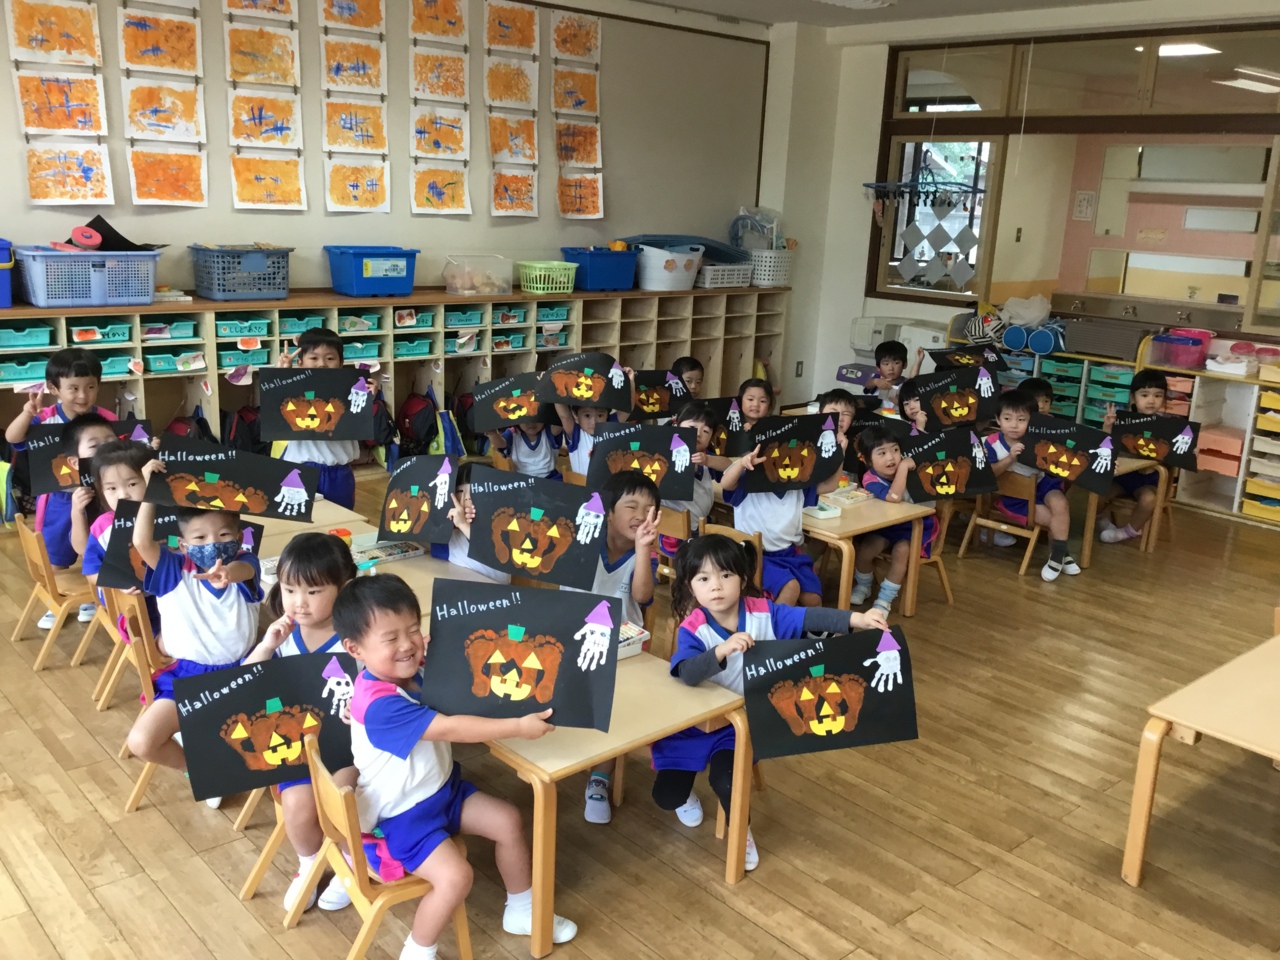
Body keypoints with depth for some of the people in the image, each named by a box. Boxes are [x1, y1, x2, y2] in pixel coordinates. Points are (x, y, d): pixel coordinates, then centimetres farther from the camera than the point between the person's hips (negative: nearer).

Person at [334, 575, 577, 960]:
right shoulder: (378, 703, -32)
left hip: (441, 789, 9)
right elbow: (450, 729, -36)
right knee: (455, 875, -23)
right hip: (398, 815, -9)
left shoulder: (415, 672, -4)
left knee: (508, 820, 7)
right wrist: (518, 726, -34)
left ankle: (522, 912, 27)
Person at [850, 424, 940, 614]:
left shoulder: (907, 469, -11)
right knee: (864, 548, -21)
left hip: (913, 527, 0)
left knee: (901, 550, -27)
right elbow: (894, 497, -40)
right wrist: (903, 467, -37)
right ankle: (863, 585, 15)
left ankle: (885, 599, -8)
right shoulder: (870, 479, -21)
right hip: (883, 526, 0)